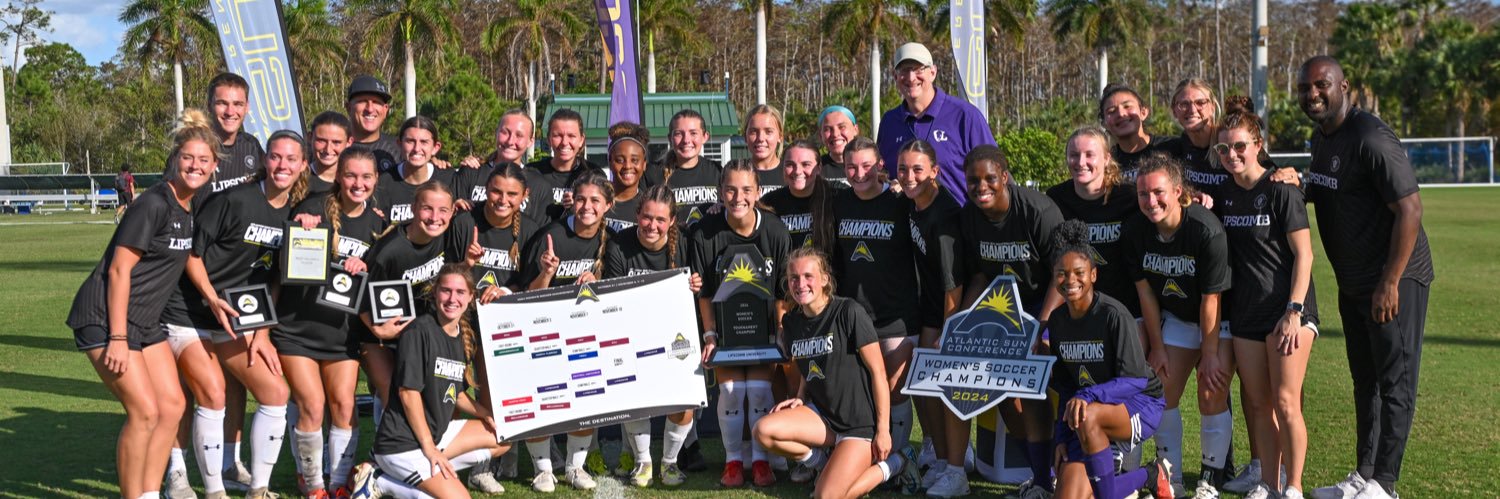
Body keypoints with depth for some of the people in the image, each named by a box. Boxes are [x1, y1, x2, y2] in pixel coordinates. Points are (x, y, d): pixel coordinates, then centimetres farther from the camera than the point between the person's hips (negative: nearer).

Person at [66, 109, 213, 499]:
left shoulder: (195, 206, 6)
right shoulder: (154, 204, -18)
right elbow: (119, 270, -19)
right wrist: (117, 338, -21)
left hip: (145, 320, 9)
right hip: (106, 317, -9)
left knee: (172, 405, 5)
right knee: (145, 411, -12)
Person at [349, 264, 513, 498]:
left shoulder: (466, 338, 9)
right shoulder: (419, 330, -15)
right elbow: (408, 392, -17)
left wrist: (486, 414, -2)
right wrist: (430, 448, -17)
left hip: (436, 432, 9)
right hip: (403, 443, -9)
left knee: (503, 437, 8)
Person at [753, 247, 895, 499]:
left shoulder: (849, 312, -14)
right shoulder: (791, 322, 6)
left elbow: (878, 371, -12)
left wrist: (883, 429, -14)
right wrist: (800, 399, -2)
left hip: (862, 421, -6)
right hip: (823, 415, 6)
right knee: (764, 431, -19)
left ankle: (886, 465, 8)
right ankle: (823, 464, 7)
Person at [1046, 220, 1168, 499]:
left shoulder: (1114, 315, -18)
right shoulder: (1057, 320, 2)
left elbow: (1136, 380, -21)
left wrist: (1088, 396, -35)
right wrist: (1062, 436, 2)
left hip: (1141, 405, -6)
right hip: (1095, 422, 6)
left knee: (1087, 416, -39)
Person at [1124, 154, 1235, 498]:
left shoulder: (1207, 230, -30)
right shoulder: (1133, 232, -16)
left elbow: (1211, 299, -24)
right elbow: (1145, 291, -6)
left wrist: (1210, 354, -18)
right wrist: (1157, 347, -3)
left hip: (1218, 318, -5)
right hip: (1175, 318, 5)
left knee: (1212, 395, -9)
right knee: (1163, 392, 1)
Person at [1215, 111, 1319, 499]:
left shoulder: (1280, 189, -9)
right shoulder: (1224, 194, 8)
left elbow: (1304, 253, -11)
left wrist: (1294, 310, -17)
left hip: (1286, 309, -6)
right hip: (1246, 313, 6)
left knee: (1285, 402, -6)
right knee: (1258, 404, 8)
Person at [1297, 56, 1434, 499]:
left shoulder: (1371, 139, -20)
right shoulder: (1321, 139, 8)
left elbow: (1409, 209, -23)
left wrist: (1389, 284, -23)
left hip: (1395, 280, -9)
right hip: (1353, 284, 9)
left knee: (1394, 384, 0)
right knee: (1365, 381, 16)